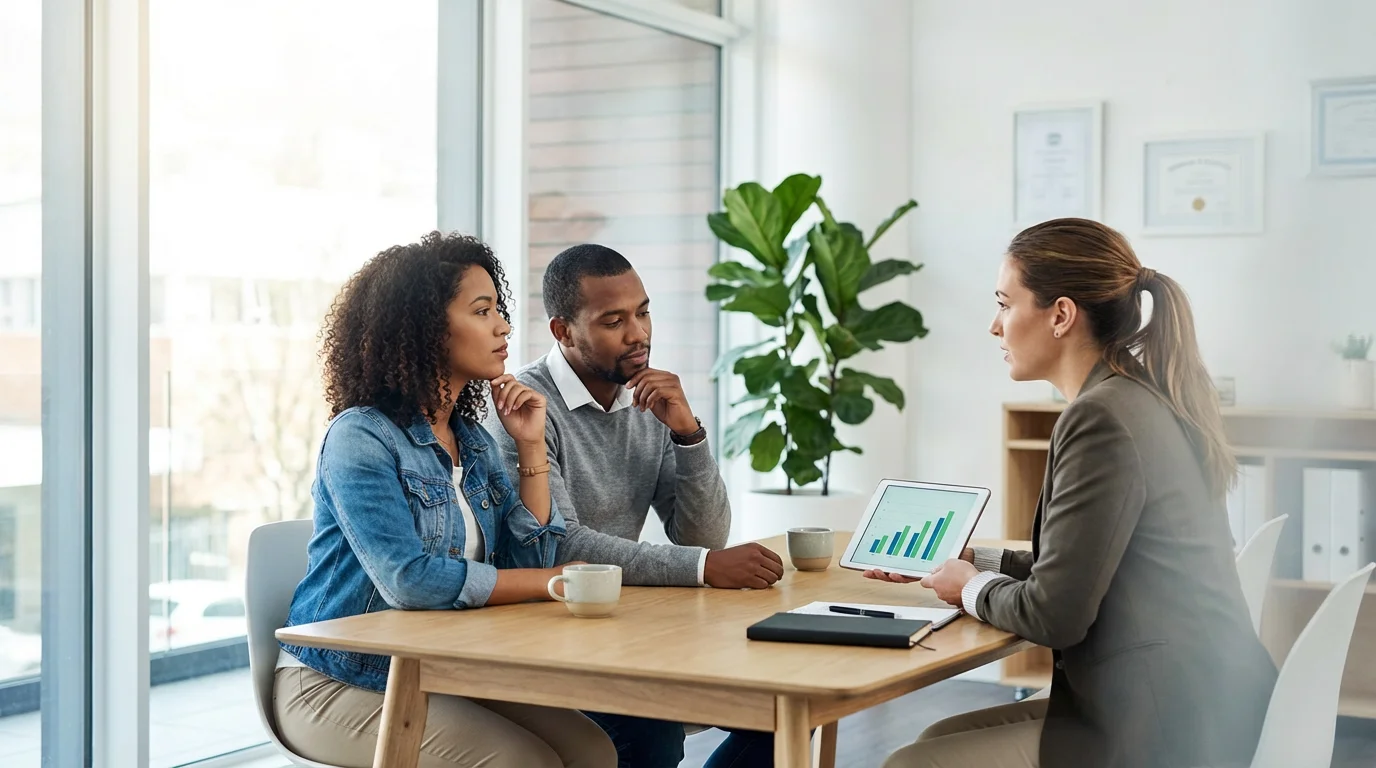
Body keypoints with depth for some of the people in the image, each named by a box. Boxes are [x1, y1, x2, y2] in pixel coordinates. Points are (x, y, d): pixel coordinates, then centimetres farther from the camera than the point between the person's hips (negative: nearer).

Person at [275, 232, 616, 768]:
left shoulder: (473, 440, 9)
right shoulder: (360, 437, -14)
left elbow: (530, 562, 3)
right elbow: (407, 580, -26)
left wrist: (531, 447, -4)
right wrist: (558, 582, -18)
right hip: (337, 681, -7)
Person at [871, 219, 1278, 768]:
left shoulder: (1102, 419, -20)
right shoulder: (1142, 399, 10)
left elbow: (1054, 615, -19)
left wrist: (971, 588, 0)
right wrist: (971, 562, 16)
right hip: (1181, 706, 10)